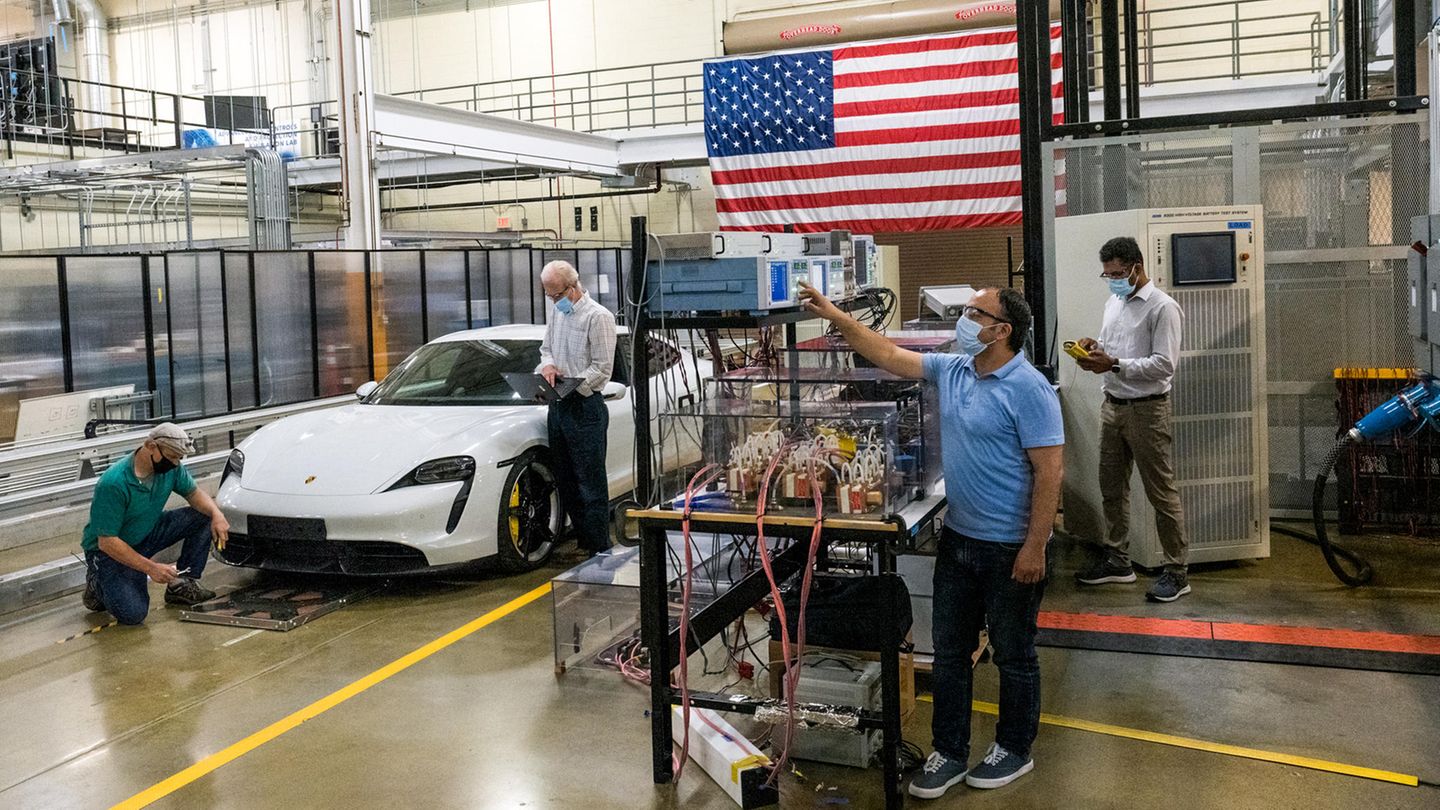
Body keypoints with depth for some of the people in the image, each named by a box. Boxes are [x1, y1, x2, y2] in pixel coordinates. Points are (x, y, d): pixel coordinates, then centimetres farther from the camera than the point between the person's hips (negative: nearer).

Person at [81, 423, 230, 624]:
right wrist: (150, 567, -31)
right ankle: (98, 584, 8)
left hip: (147, 534, 7)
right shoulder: (113, 484, -31)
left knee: (204, 516, -9)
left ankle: (183, 585, 0)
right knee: (132, 613, -24)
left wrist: (216, 513, -18)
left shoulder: (170, 467, -11)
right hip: (110, 551, -7)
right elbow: (107, 542, -28)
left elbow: (193, 493, 4)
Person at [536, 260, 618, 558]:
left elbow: (602, 368, -14)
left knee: (591, 484, -6)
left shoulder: (598, 316, -11)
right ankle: (582, 540, 24)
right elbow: (546, 348, 25)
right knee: (565, 481, 13)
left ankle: (600, 549, -1)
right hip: (558, 408, 9)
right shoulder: (558, 314, 15)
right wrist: (548, 364, 2)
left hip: (585, 408, -8)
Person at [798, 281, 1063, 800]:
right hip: (958, 538, 8)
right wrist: (834, 315, 5)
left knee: (1014, 654, 11)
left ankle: (1014, 750, 29)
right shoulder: (951, 370, 4)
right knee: (949, 651, 13)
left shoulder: (1028, 389, -18)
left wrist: (1035, 548, -21)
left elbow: (1049, 471, -20)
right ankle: (949, 753, 26)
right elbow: (889, 355, 11)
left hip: (1010, 548, -7)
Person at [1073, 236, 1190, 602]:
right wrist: (1094, 348, -1)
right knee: (1112, 487, 15)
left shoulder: (1162, 307, -13)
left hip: (1146, 410, -8)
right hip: (1112, 405, 8)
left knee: (1161, 492, -1)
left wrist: (1113, 364, -25)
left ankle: (1177, 571, 7)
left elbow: (1164, 365, -20)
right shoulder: (1113, 302, 12)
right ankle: (1117, 559, 27)